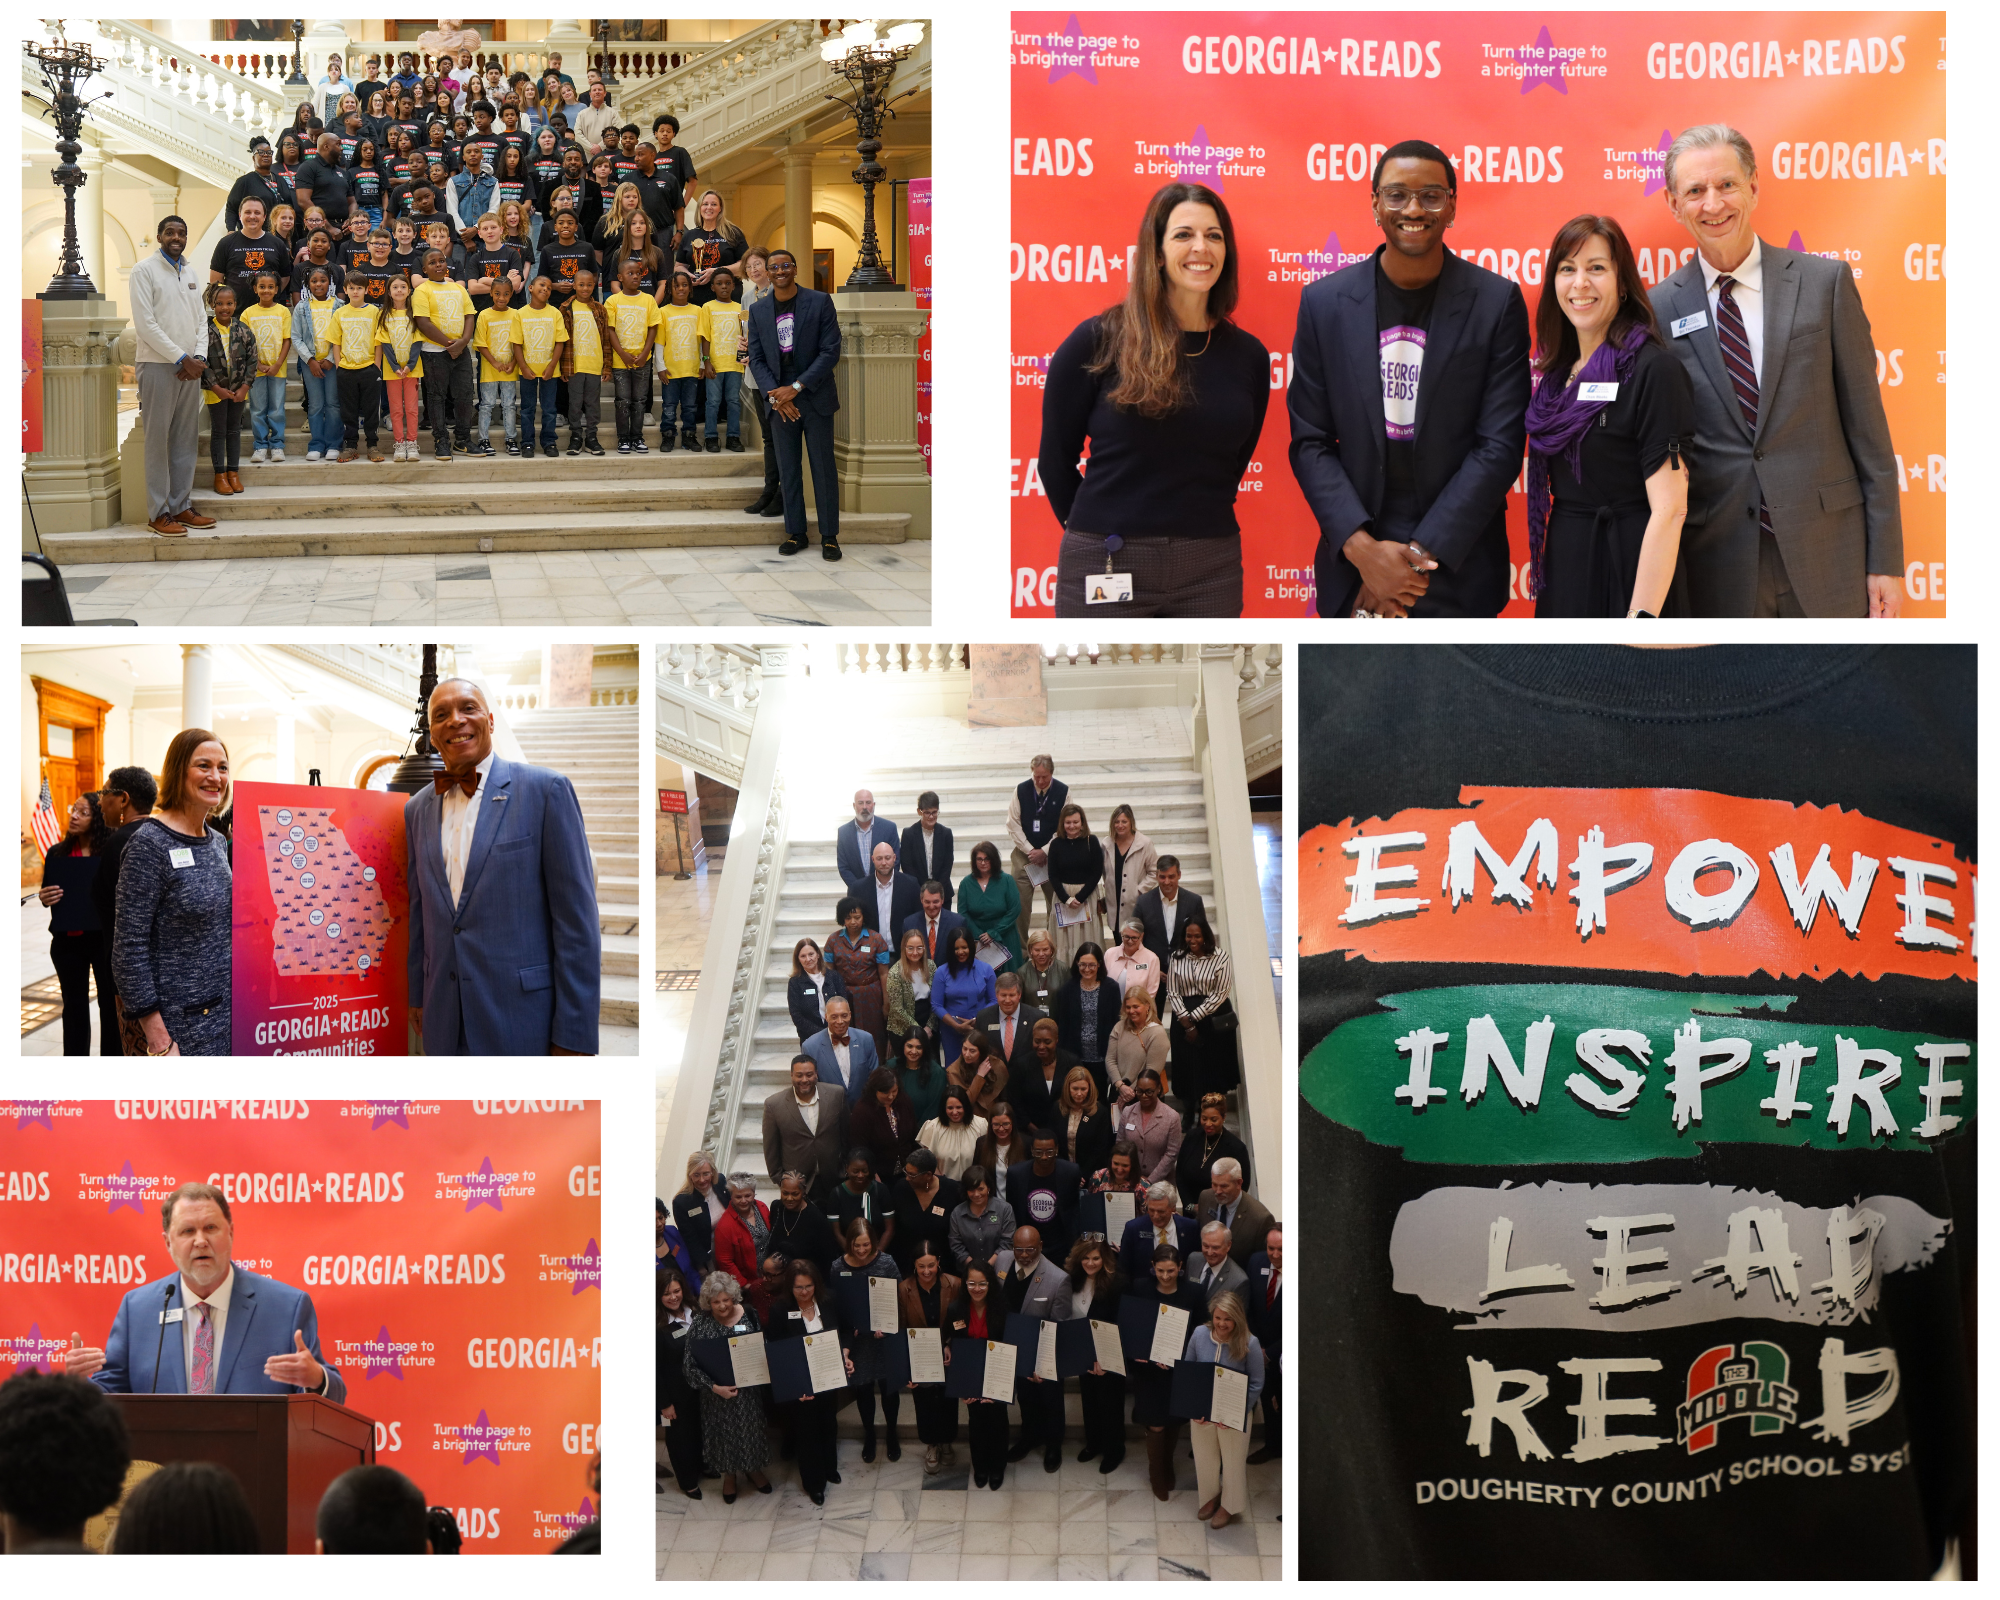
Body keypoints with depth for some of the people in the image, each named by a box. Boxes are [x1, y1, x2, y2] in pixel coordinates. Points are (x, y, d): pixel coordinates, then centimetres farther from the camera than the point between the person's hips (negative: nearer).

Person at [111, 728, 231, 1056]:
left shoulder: (218, 842, 10)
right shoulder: (150, 844, -13)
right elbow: (129, 949, -17)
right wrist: (158, 1039, -20)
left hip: (222, 1013, 7)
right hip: (175, 1023, -7)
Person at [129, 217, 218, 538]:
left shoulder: (190, 276, 17)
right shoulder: (145, 271, -4)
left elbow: (202, 320, 15)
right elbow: (145, 324, -11)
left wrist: (199, 357, -3)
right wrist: (181, 359, -13)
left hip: (190, 367, 6)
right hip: (157, 365, -6)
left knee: (186, 439, 7)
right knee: (158, 439, -5)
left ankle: (182, 505, 12)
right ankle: (159, 512, -4)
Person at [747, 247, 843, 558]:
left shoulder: (819, 302, -3)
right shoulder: (758, 310, 7)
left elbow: (831, 351, -7)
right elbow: (756, 358, 7)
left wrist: (796, 388, -13)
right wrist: (775, 395, -9)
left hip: (815, 397, -3)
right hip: (780, 401, 3)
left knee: (823, 468, -1)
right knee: (788, 470, 5)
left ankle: (829, 535, 5)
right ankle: (795, 533, 11)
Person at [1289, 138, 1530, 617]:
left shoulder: (1496, 302, -3)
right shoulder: (1324, 302, 3)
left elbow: (1500, 444, -6)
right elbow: (1309, 442, 2)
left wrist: (1421, 553, -12)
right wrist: (1361, 548, -11)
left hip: (1457, 569, -1)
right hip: (1353, 564, 1)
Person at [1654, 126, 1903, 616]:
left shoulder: (1826, 282, 2)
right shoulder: (1658, 309, 3)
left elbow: (1867, 429, 2)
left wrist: (1885, 559, -2)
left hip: (1826, 558, 0)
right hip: (1717, 571, 0)